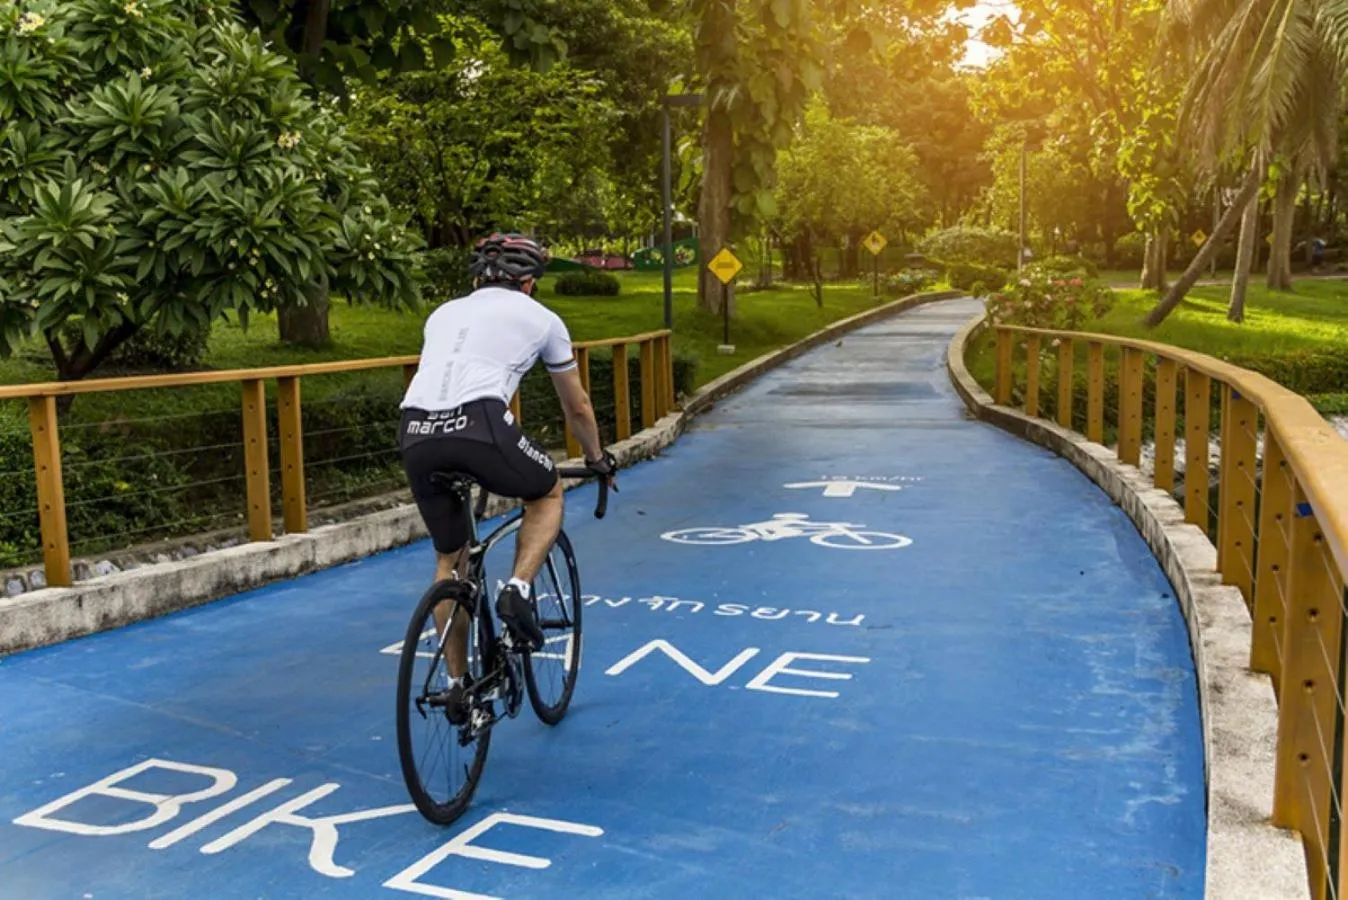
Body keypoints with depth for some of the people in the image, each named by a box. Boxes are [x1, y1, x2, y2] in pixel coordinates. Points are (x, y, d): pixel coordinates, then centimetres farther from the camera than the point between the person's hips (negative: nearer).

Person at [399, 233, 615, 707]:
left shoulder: (443, 313, 32)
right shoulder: (541, 317, 22)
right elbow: (577, 406, 32)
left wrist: (445, 452, 56)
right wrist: (598, 458, 49)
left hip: (415, 435, 4)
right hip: (478, 425, -4)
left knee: (450, 558, 24)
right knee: (548, 493, 27)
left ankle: (458, 684, 28)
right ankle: (518, 590, 6)